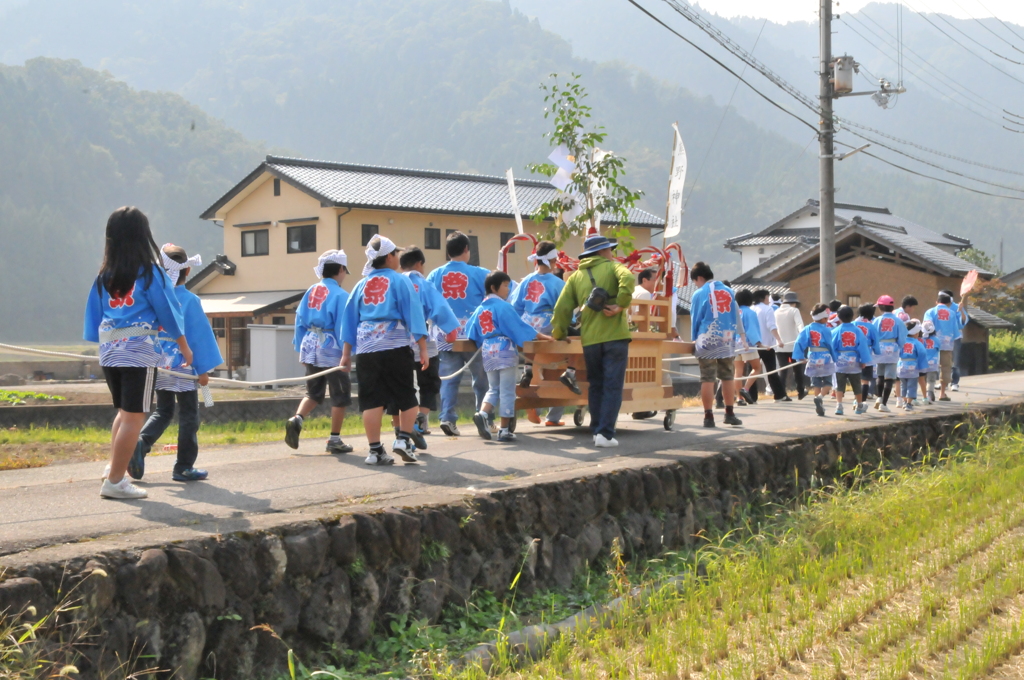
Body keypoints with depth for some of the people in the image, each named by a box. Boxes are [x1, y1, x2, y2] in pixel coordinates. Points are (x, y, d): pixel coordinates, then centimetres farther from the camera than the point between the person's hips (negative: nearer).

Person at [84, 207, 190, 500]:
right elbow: (168, 311, -2)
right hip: (140, 349, -5)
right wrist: (184, 347, 9)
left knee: (123, 412, 22)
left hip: (109, 351, 5)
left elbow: (93, 320, 8)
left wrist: (107, 344, 17)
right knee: (134, 416, -1)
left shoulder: (104, 275, 7)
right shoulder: (149, 271, -6)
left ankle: (115, 468, 15)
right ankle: (115, 481, -3)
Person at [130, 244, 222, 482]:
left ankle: (140, 444, -6)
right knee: (188, 416, 7)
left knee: (162, 412, 18)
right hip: (184, 368, -5)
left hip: (158, 367, 5)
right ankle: (184, 467, 9)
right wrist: (204, 369, -4)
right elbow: (200, 336, -11)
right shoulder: (190, 301, -12)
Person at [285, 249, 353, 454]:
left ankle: (296, 420, -6)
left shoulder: (311, 291, 7)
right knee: (340, 395, 7)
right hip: (331, 349, -6)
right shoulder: (340, 295, -12)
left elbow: (299, 321, 10)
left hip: (310, 347, 6)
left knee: (314, 392, 19)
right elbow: (343, 327, -15)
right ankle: (334, 440, 10)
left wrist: (300, 348, 16)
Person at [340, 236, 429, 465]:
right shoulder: (400, 281, 1)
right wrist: (423, 349, -4)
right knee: (407, 398, 8)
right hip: (395, 347, -4)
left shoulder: (362, 285, 14)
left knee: (371, 400, 4)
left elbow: (349, 319, 14)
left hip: (366, 348, 4)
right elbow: (414, 314, -5)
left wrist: (346, 354, 17)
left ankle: (375, 450, 2)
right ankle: (403, 439, -3)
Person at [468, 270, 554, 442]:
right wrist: (542, 336, -3)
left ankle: (482, 413, -11)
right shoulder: (502, 306, -9)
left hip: (487, 351, 7)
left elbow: (471, 332, 15)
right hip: (504, 349, -7)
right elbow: (519, 325, -9)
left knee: (493, 389, 16)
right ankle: (504, 430, 0)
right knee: (507, 391, -1)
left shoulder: (481, 308, 11)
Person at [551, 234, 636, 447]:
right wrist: (621, 305, -14)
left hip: (589, 339, 4)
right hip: (615, 336, -4)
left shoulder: (576, 276, 14)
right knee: (612, 387, -2)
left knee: (596, 385, 17)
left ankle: (597, 430, 19)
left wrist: (560, 334, 19)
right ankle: (605, 434, -10)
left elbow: (562, 307, 8)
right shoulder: (612, 267, 4)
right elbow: (627, 279, -20)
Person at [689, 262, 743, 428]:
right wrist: (732, 335, 15)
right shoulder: (729, 292, 7)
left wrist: (695, 340, 14)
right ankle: (729, 414, 16)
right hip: (727, 340, 4)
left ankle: (708, 417, -4)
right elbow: (736, 317, 8)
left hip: (707, 341, -3)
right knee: (727, 377, 13)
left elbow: (695, 319, 2)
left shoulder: (699, 294, -3)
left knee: (707, 379, -2)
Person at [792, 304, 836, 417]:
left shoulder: (807, 329, -1)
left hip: (812, 360, 3)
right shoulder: (826, 330, -11)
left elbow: (799, 343, -8)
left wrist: (800, 357, -4)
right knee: (827, 382, 7)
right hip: (825, 360, -3)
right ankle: (821, 397, -19)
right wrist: (835, 359, 6)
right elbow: (831, 345, -6)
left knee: (816, 384, 13)